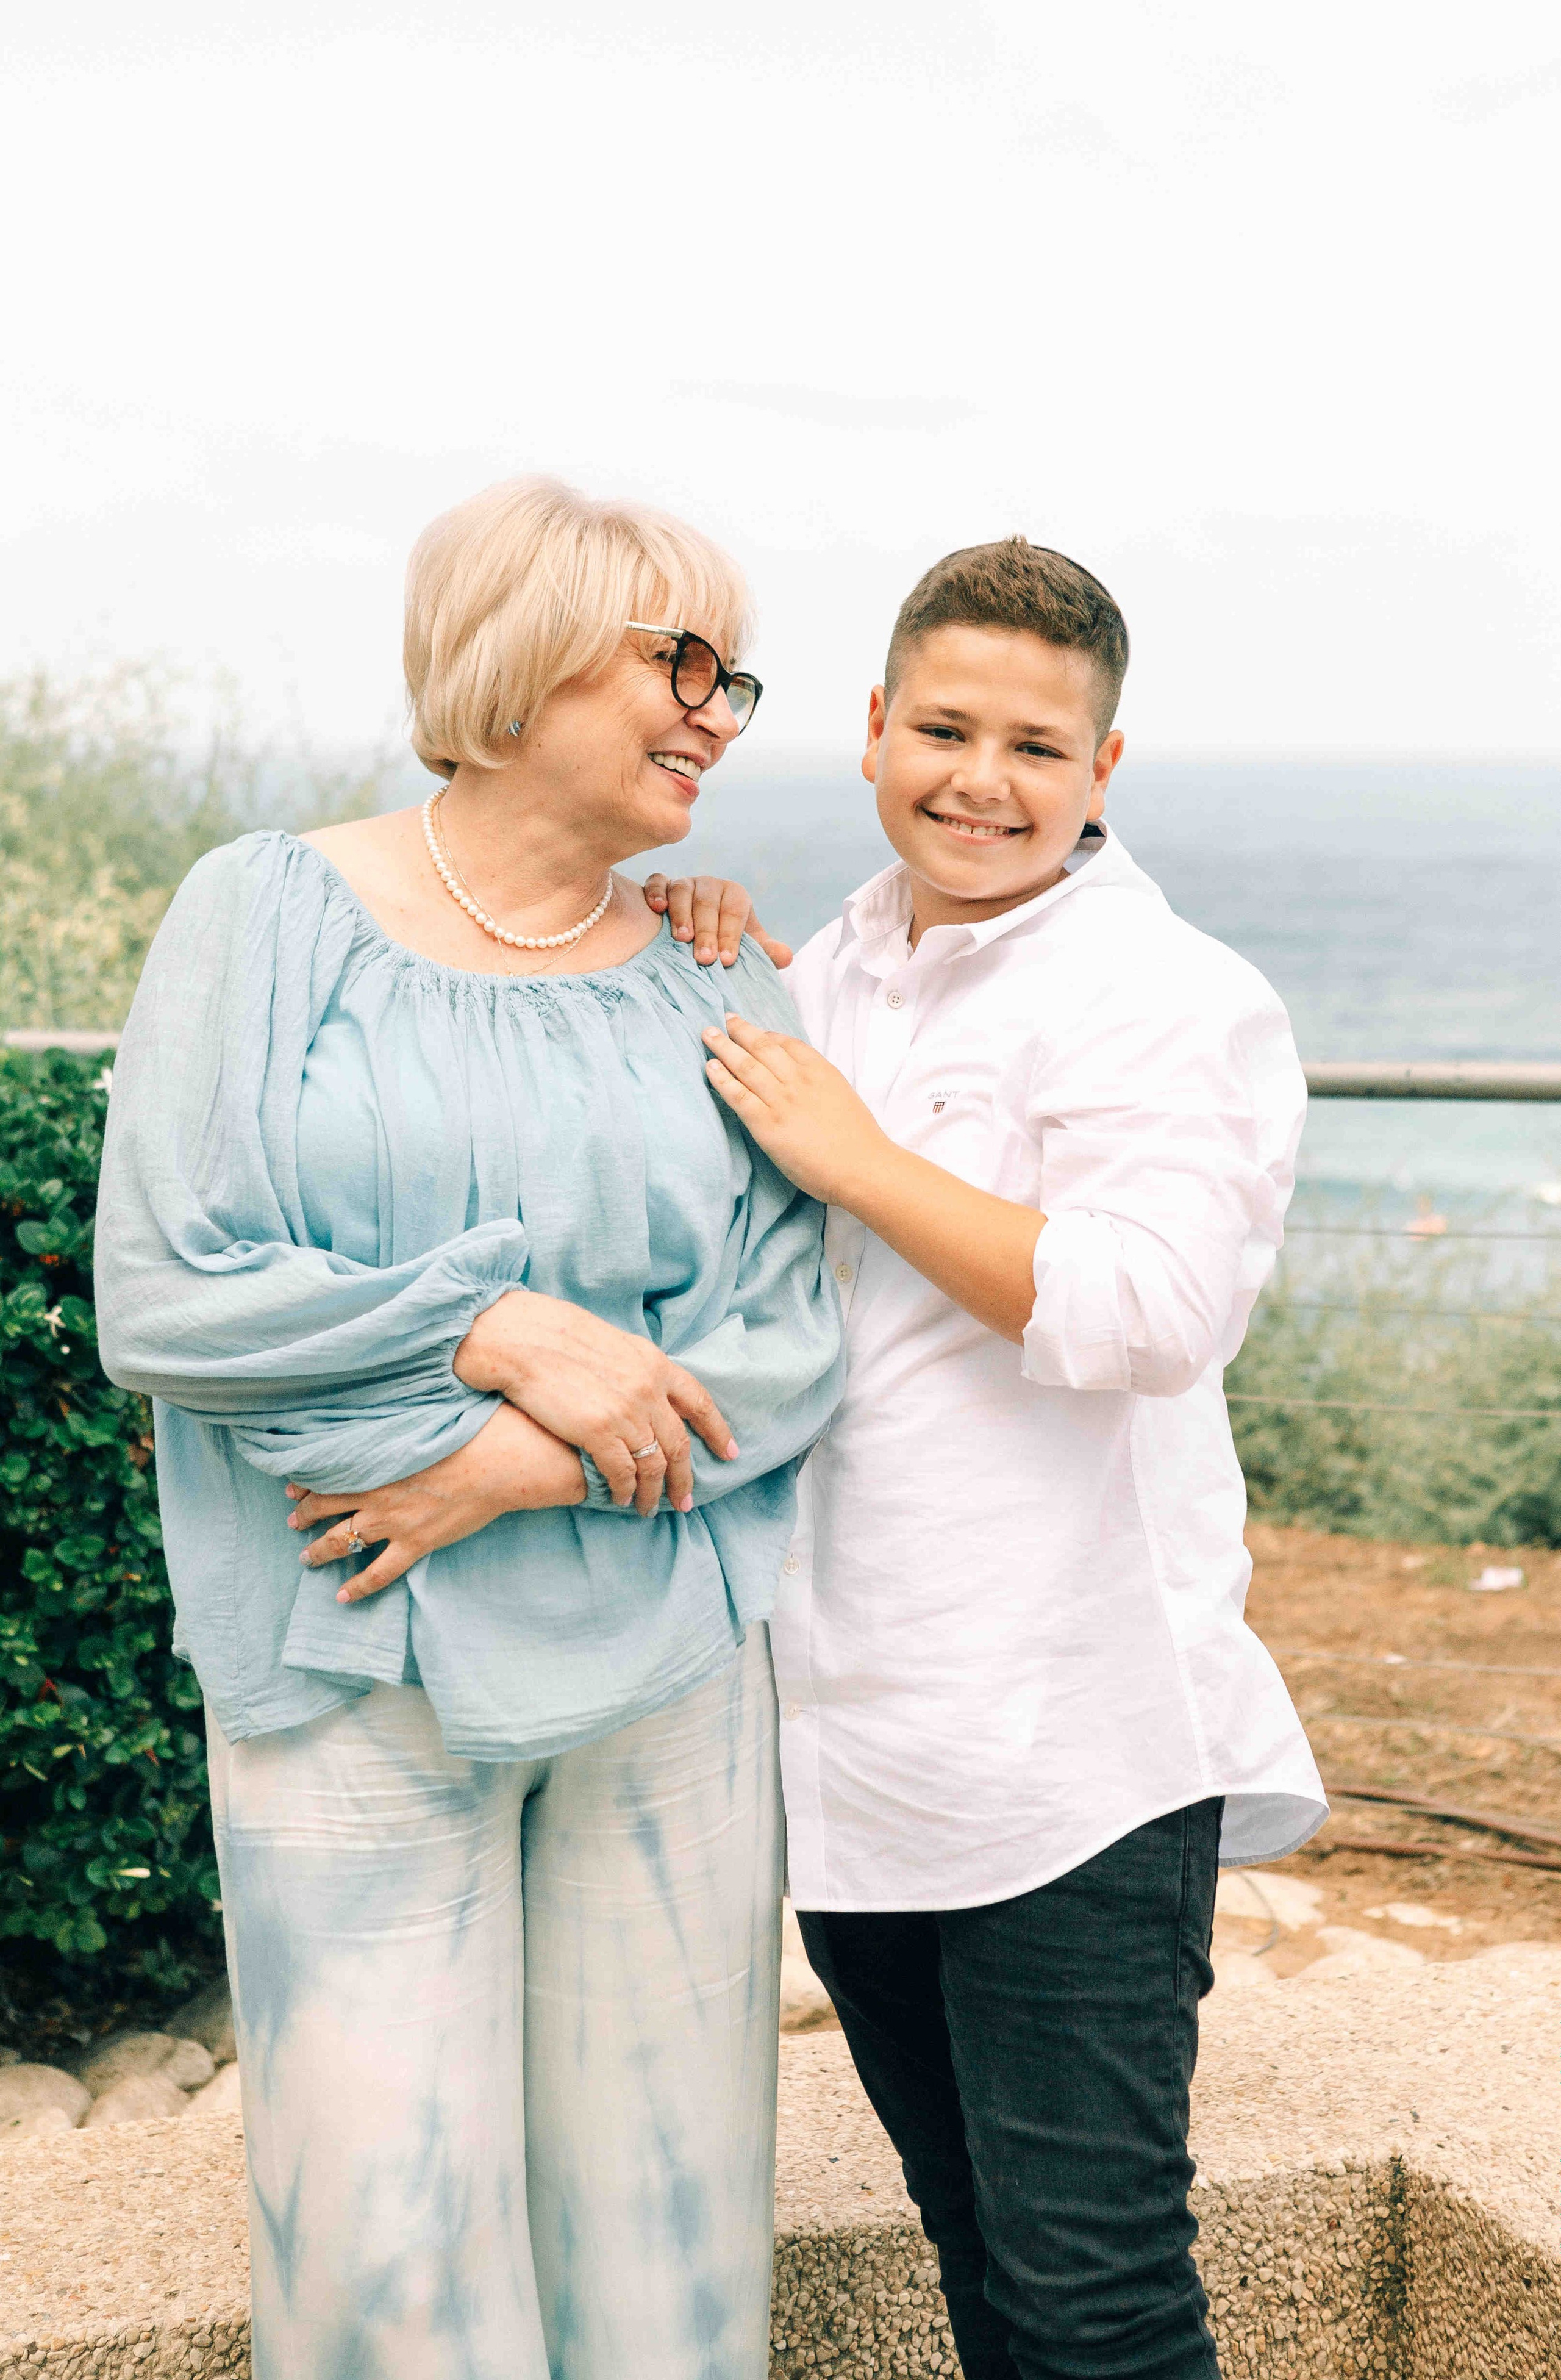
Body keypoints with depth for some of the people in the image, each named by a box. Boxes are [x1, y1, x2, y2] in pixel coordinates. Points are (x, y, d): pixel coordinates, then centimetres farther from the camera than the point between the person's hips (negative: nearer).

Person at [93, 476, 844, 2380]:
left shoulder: (719, 991, 6)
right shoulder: (269, 917, -2)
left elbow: (793, 1347, 0)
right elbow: (160, 1299, -9)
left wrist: (519, 1466, -13)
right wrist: (506, 1331, -14)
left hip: (670, 1671, 3)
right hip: (353, 1676, -2)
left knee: (662, 2201, 9)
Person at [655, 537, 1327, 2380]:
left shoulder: (1171, 1003, -10)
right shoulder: (817, 986, 13)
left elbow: (1149, 1311, -24)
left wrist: (856, 1156, -17)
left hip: (1072, 1760, -7)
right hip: (849, 1744, 7)